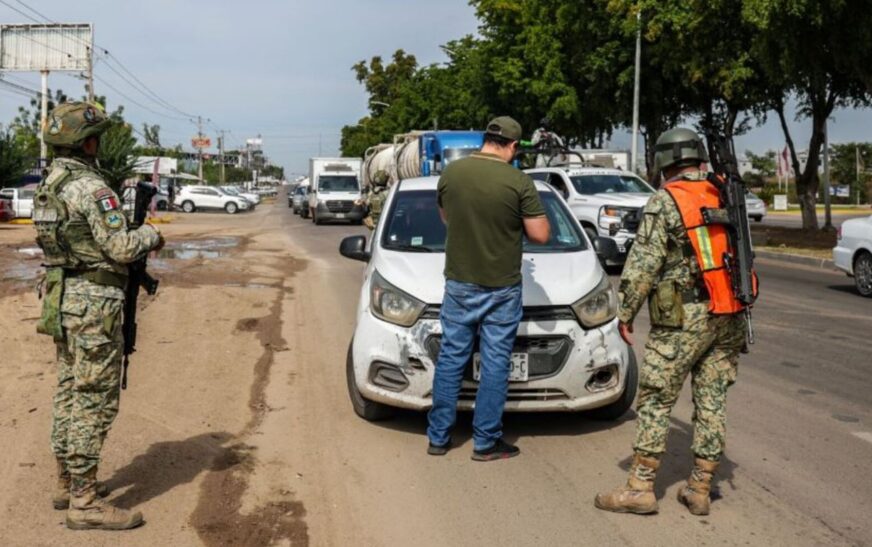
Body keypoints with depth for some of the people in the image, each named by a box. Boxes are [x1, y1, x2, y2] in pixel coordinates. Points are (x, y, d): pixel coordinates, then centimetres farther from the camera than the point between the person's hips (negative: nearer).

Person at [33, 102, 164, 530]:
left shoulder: (48, 186, 12)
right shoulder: (90, 188, -18)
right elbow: (120, 247, -20)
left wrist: (132, 238, 14)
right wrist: (150, 234, -1)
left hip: (64, 302, 10)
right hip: (94, 305, -10)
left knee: (70, 395, 17)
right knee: (95, 401, -5)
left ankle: (67, 484, 27)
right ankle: (84, 502, 0)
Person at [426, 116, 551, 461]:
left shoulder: (451, 173, -3)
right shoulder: (519, 182, -14)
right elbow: (540, 235, -10)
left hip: (459, 283, 3)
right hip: (501, 289, -3)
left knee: (451, 359, 12)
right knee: (495, 364, 7)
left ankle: (438, 437, 20)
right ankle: (485, 442, 14)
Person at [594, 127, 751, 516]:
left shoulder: (666, 201, -9)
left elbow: (643, 263, -12)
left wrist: (625, 313, -4)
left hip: (682, 319, -6)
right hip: (729, 318, 6)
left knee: (655, 401, 2)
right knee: (712, 401, 10)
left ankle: (640, 488, 6)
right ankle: (699, 489, 17)